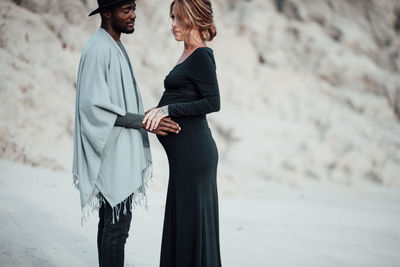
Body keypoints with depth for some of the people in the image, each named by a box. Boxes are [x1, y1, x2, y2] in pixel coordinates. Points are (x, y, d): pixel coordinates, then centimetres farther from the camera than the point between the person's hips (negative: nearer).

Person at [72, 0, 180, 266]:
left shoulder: (115, 47, 15)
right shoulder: (98, 49, -16)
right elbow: (95, 105, -21)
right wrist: (143, 121, -19)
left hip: (120, 154, 10)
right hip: (112, 154, -10)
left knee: (111, 221, 13)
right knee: (117, 222, -7)